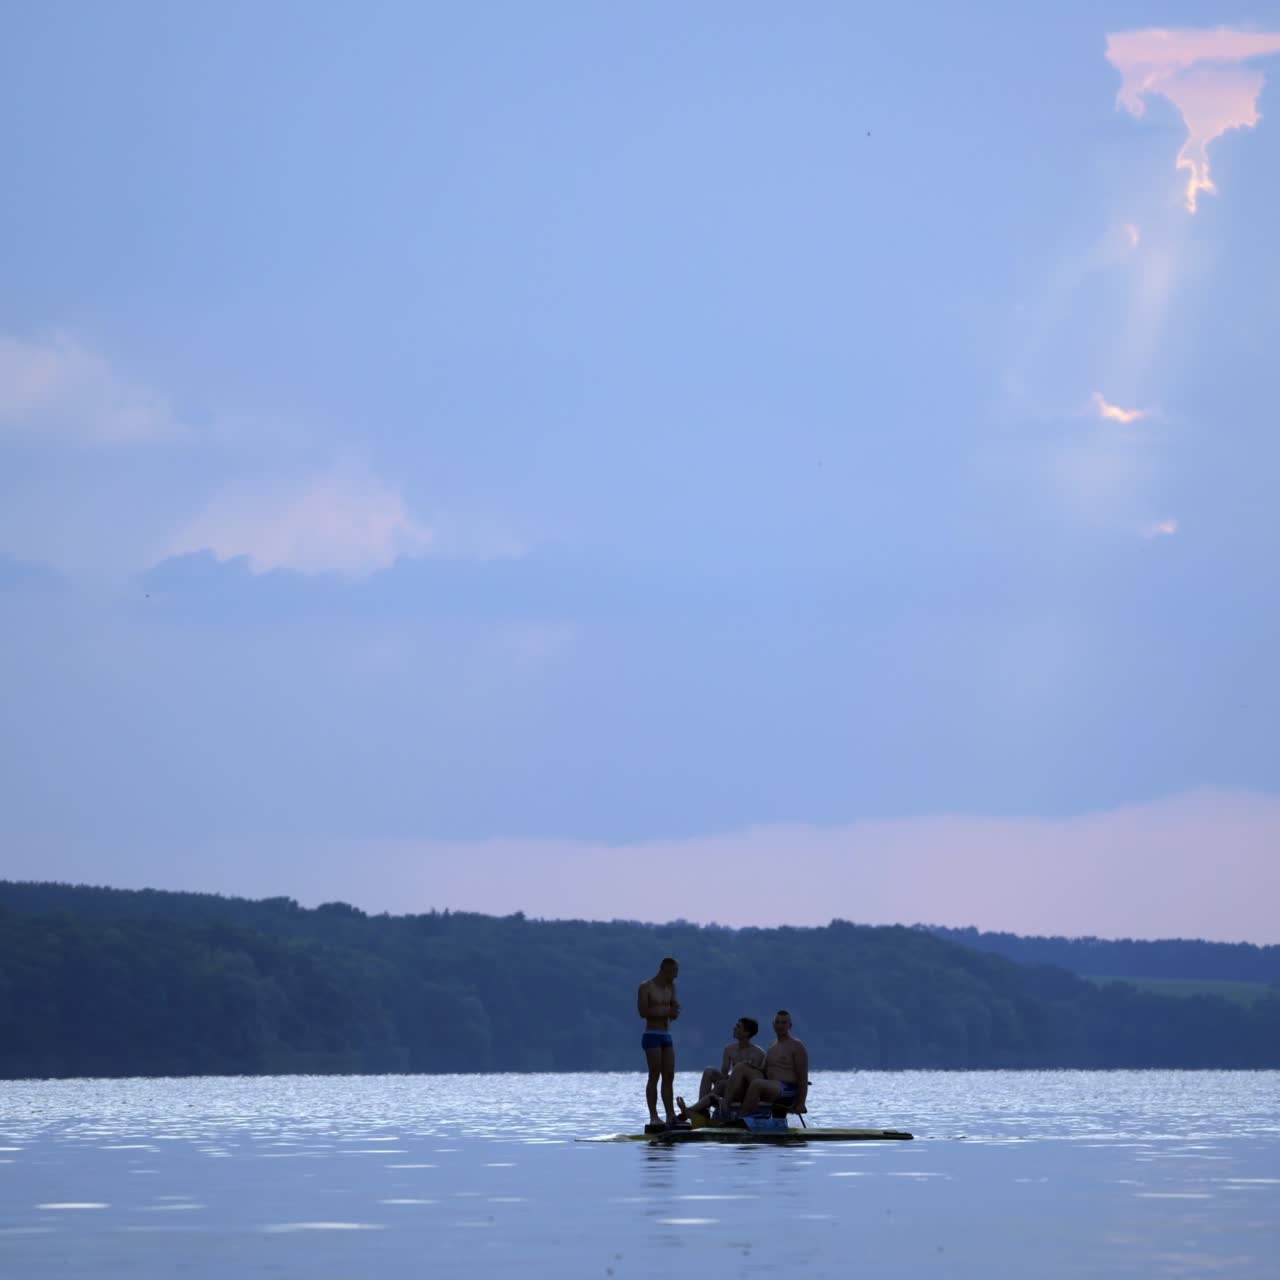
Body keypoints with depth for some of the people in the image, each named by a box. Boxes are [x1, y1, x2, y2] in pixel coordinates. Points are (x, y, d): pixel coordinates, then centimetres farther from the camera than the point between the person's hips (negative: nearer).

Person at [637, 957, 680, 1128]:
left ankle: (670, 1115, 1)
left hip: (667, 1036, 7)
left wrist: (674, 1011, -6)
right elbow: (642, 1011, -13)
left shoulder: (670, 987, 15)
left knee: (669, 1076, 2)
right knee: (654, 1076, -8)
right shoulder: (646, 987, -5)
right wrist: (666, 1012, -16)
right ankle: (653, 1116, -8)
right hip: (652, 1035, -7)